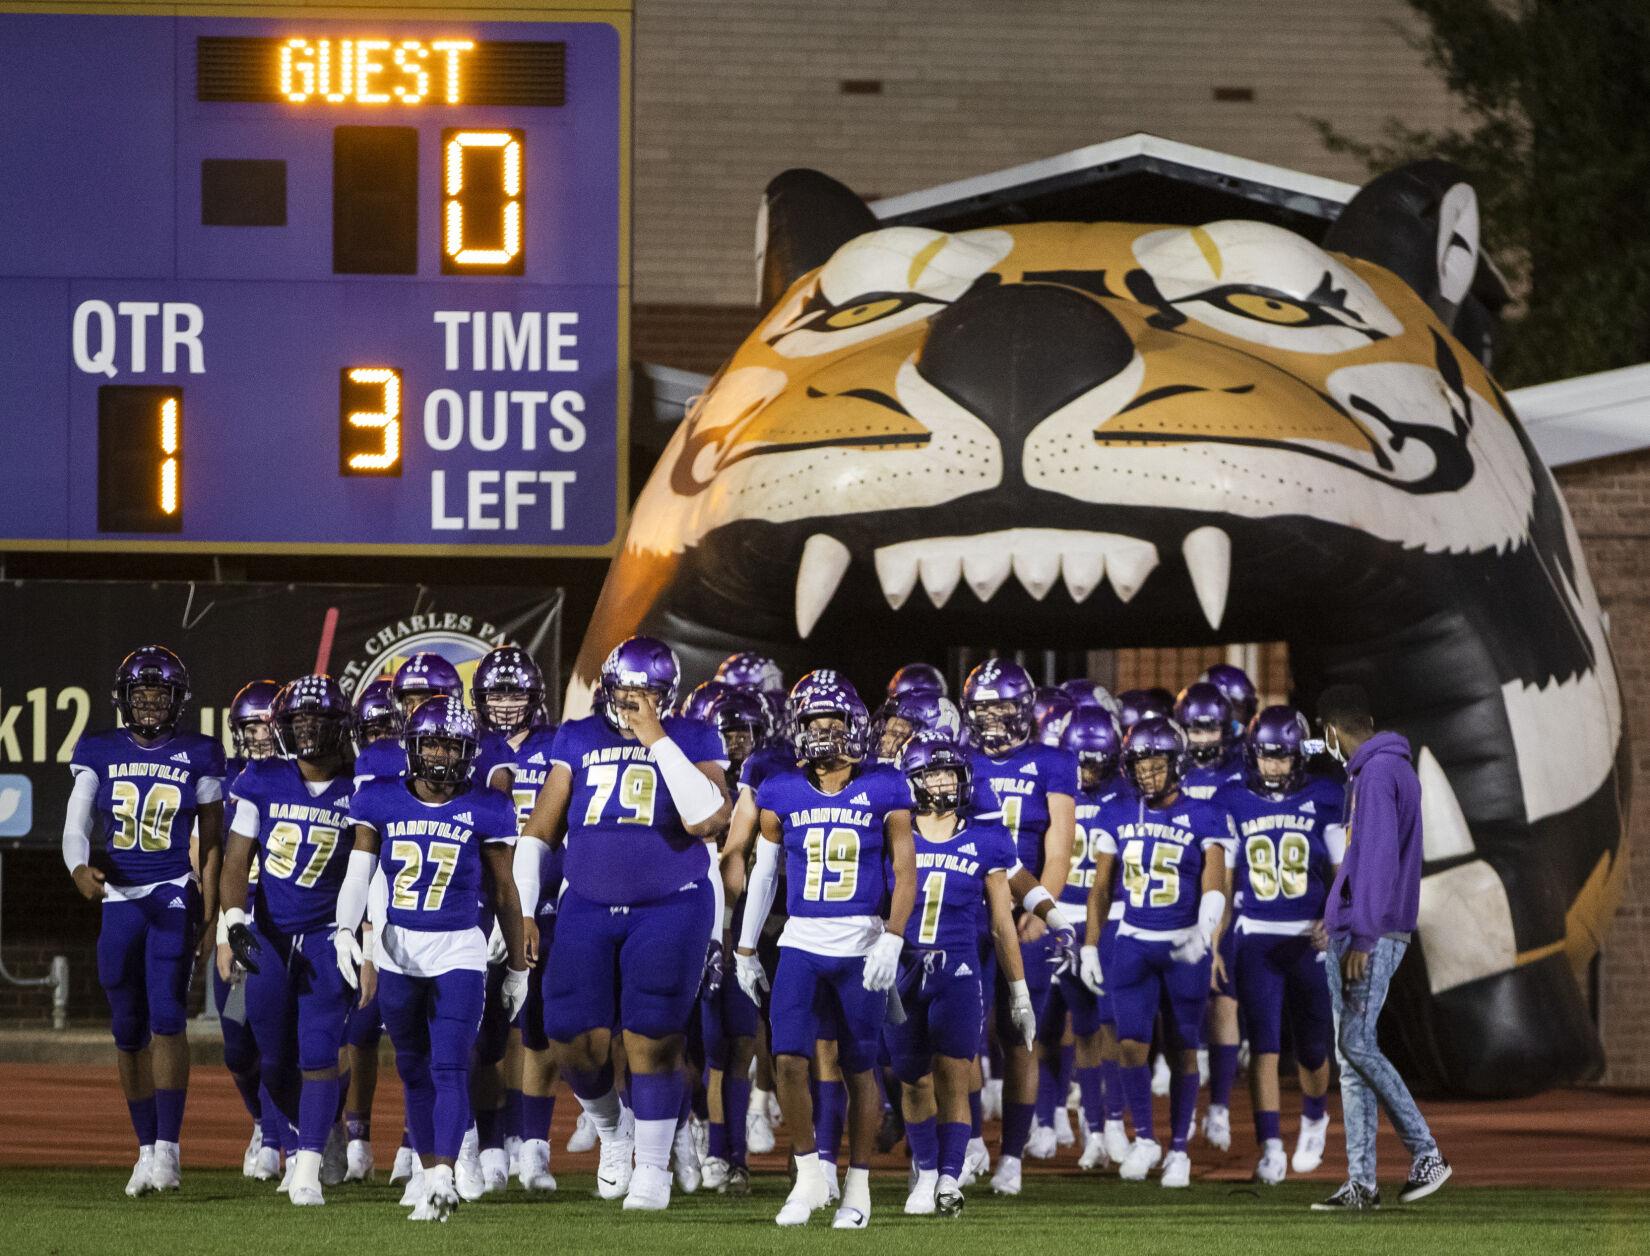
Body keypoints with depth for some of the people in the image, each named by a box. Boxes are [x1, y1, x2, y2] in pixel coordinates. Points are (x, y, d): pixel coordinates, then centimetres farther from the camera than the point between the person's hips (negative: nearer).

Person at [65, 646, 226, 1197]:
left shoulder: (197, 756, 2)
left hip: (174, 897, -3)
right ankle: (146, 1147, 17)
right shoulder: (100, 754, 5)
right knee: (128, 1029, 7)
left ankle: (168, 1146, -18)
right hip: (118, 898, 3)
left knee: (166, 1015, -17)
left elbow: (212, 841, 6)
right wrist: (80, 868, -24)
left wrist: (209, 908, 1)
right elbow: (76, 826, -3)